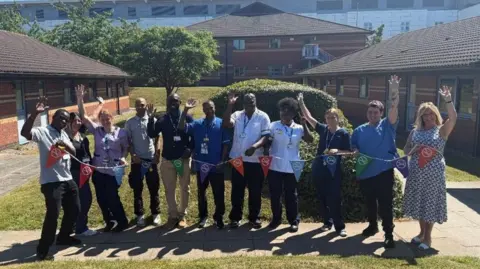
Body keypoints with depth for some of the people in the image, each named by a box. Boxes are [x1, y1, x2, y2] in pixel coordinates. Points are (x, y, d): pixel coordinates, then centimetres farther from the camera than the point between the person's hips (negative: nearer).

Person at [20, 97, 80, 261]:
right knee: (53, 214, -12)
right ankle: (42, 250, 3)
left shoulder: (63, 134, 16)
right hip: (51, 181, -8)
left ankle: (63, 237, 38)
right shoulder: (42, 132, -8)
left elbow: (74, 152, 10)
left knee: (74, 210, 17)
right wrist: (35, 113, -37)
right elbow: (25, 133, -28)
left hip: (67, 179, 8)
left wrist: (65, 145, -12)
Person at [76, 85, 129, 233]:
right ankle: (109, 222, 29)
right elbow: (83, 117, -1)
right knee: (101, 198, 10)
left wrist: (122, 158, -12)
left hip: (113, 170, -3)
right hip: (98, 170, 4)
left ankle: (122, 221, 20)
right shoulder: (96, 130, 3)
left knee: (112, 197, 0)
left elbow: (126, 148, 8)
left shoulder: (121, 132, -2)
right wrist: (80, 99, -10)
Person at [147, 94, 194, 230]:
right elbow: (152, 134, -6)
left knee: (185, 188, 8)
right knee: (169, 189, 8)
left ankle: (182, 215, 22)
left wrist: (189, 149, -12)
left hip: (184, 159, -1)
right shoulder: (162, 119, 3)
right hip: (167, 159, 2)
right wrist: (151, 119, -17)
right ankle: (173, 215, 21)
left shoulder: (187, 118, -3)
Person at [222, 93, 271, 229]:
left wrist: (254, 147, -25)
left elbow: (265, 136, -8)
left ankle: (254, 217, 23)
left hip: (255, 160, -1)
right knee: (237, 190, 10)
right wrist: (230, 105, -18)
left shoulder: (263, 117, 0)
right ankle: (235, 217, 22)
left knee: (255, 191, 8)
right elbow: (226, 124, -13)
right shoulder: (237, 115, 4)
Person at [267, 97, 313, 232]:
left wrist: (304, 125, -13)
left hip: (291, 168, 0)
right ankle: (276, 218, 27)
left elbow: (310, 140, -8)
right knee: (275, 194, 10)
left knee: (291, 195, 9)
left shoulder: (299, 128, 4)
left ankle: (294, 221, 22)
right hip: (275, 167, 0)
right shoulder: (274, 126, 0)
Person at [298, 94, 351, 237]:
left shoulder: (344, 133, -4)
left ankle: (340, 226, 8)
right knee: (322, 198, 11)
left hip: (334, 170, -4)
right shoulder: (323, 129, 5)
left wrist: (337, 151, -19)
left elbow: (349, 151, -2)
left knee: (334, 199, -3)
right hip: (318, 169, 4)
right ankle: (327, 222, 26)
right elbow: (309, 117, 8)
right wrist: (301, 102, 3)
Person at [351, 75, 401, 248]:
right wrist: (357, 153, -9)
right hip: (365, 173, 3)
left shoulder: (387, 125, 0)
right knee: (369, 202, 18)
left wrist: (394, 93, -29)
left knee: (385, 204, 0)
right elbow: (353, 147, 14)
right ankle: (372, 225, 37)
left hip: (384, 172, -3)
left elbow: (394, 109, -15)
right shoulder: (359, 130, 7)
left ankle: (389, 234, 9)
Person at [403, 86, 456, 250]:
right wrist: (414, 149, -11)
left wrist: (448, 100, -31)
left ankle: (428, 236, 18)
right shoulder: (415, 131, 7)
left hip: (434, 173, -3)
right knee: (419, 202, 13)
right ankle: (422, 232, 31)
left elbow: (453, 118, -21)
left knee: (430, 203, 4)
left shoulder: (442, 130, -3)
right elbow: (406, 150, 11)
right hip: (417, 173, 4)